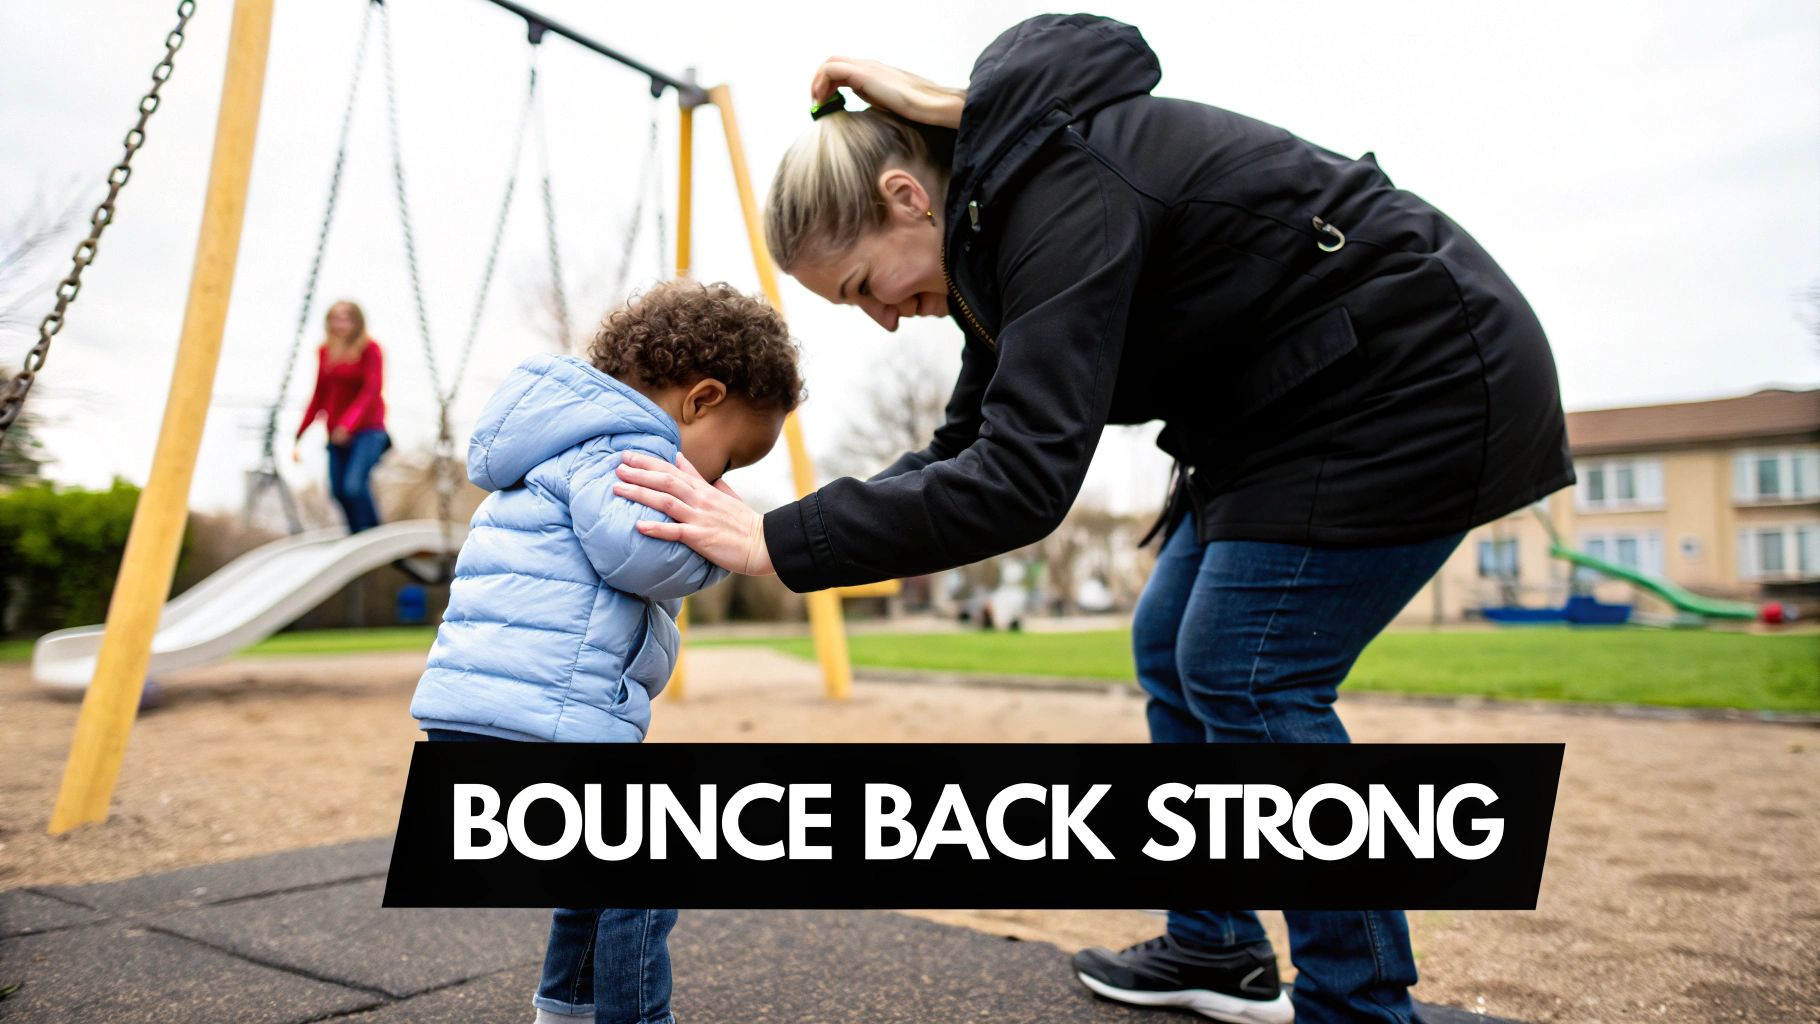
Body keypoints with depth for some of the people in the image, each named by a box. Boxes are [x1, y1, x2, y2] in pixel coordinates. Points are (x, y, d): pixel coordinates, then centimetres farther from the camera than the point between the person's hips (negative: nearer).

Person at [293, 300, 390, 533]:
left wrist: (349, 422, -29)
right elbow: (320, 394, 15)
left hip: (367, 429, -6)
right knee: (338, 490, -2)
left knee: (354, 485, -21)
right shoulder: (325, 351, 10)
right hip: (337, 433, 6)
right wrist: (300, 435, 12)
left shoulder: (369, 349, -6)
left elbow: (372, 389, -16)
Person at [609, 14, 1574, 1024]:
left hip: (1418, 381, -10)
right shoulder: (998, 209, 4)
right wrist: (788, 530, -4)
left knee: (1247, 674, -12)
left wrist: (782, 542, -31)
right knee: (1171, 646, 10)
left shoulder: (1061, 193, -27)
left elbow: (1023, 478, -34)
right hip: (1298, 401, 10)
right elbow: (971, 444, 6)